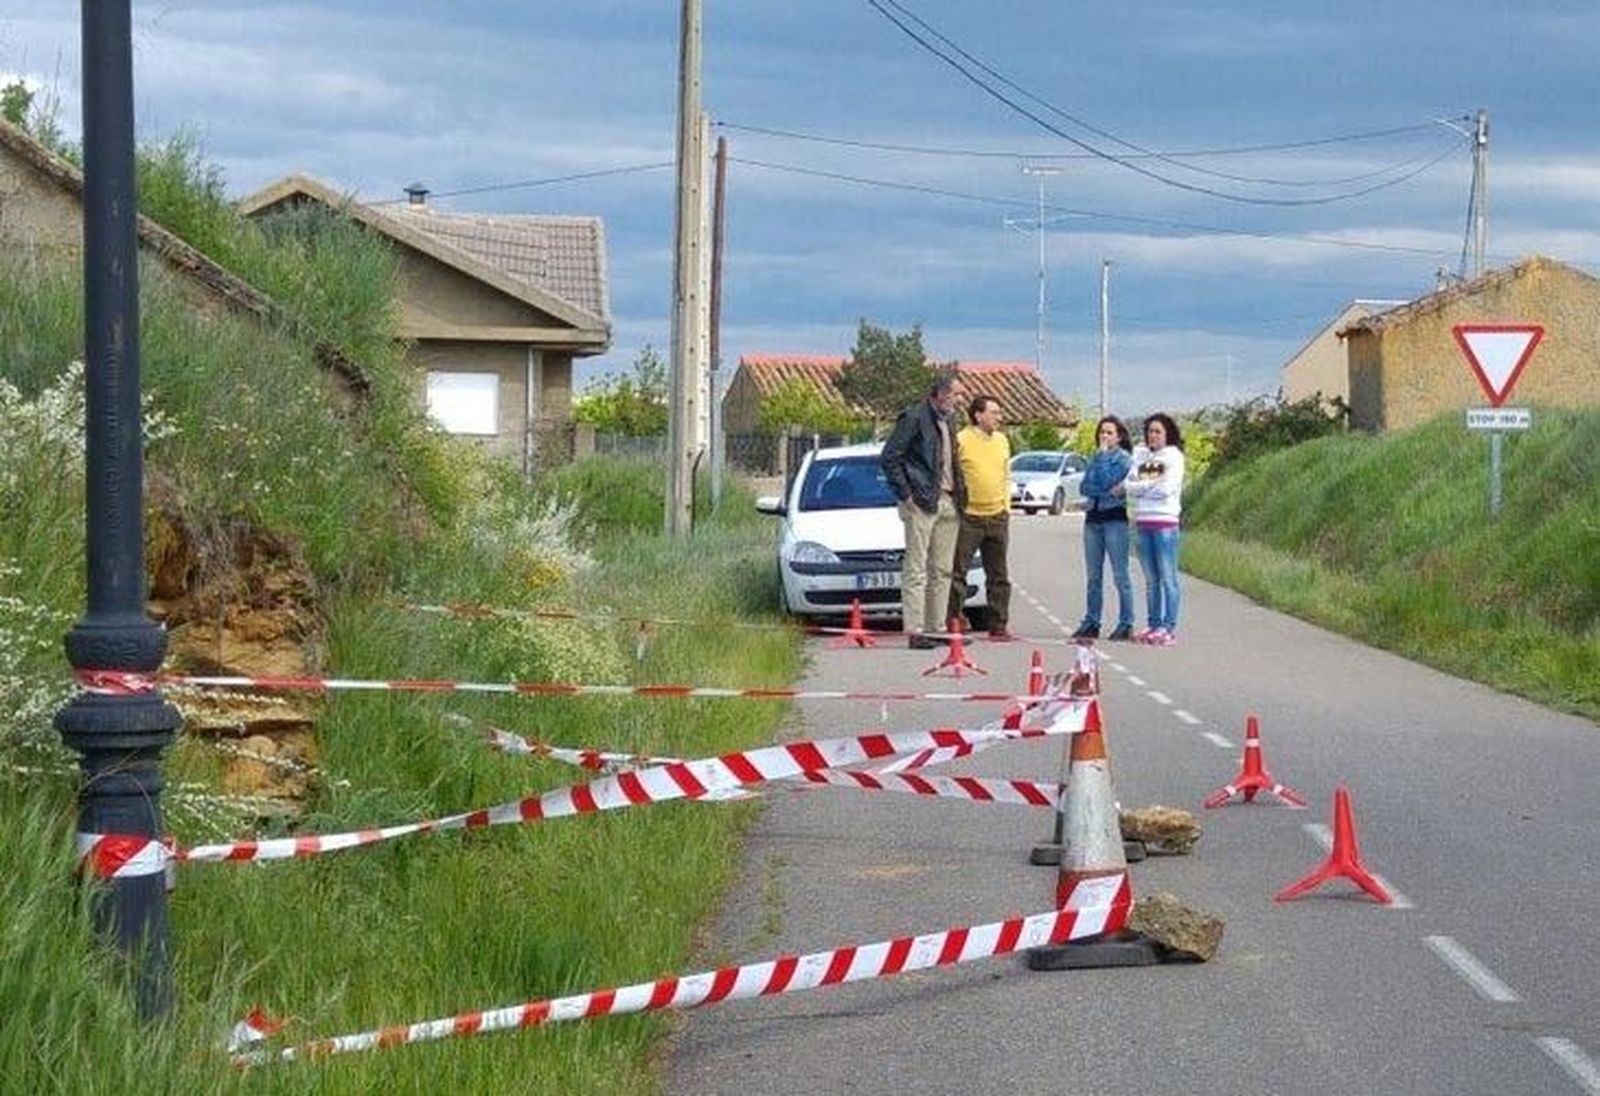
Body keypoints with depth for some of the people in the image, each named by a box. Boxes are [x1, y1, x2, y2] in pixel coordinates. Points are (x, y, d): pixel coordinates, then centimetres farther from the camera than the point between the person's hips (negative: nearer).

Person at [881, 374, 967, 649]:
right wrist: (905, 494, -13)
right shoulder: (914, 418, -8)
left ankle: (936, 626, 15)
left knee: (942, 570, 10)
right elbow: (889, 458, -11)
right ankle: (915, 630, -8)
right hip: (922, 502, -8)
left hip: (947, 502, 8)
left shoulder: (946, 421, 17)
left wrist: (959, 495, 14)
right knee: (917, 569, -6)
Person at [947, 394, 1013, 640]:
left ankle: (999, 625, 14)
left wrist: (1006, 506, 12)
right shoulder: (961, 440, -8)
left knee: (998, 575, 8)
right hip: (969, 517, -6)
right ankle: (953, 622, 1)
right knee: (957, 572, -3)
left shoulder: (1002, 440, 11)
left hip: (997, 517, 6)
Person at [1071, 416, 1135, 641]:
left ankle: (1126, 625, -6)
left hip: (1115, 519, -6)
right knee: (1093, 576, 7)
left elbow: (1108, 482, -16)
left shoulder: (1124, 459, -1)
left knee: (1120, 576, -8)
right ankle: (1091, 623, 11)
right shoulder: (1096, 458, 17)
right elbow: (1083, 488, 6)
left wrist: (1103, 456, -8)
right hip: (1093, 518, 6)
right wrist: (1109, 490, -9)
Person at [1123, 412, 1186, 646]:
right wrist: (1152, 486, -10)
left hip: (1165, 521, -5)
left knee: (1167, 577, -5)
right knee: (1151, 579, 8)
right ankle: (1153, 624, 13)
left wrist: (1140, 487, -3)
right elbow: (1130, 486, 5)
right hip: (1143, 521, 5)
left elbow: (1166, 488, -11)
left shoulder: (1174, 457, 0)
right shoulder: (1140, 455, 14)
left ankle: (1169, 628, -4)